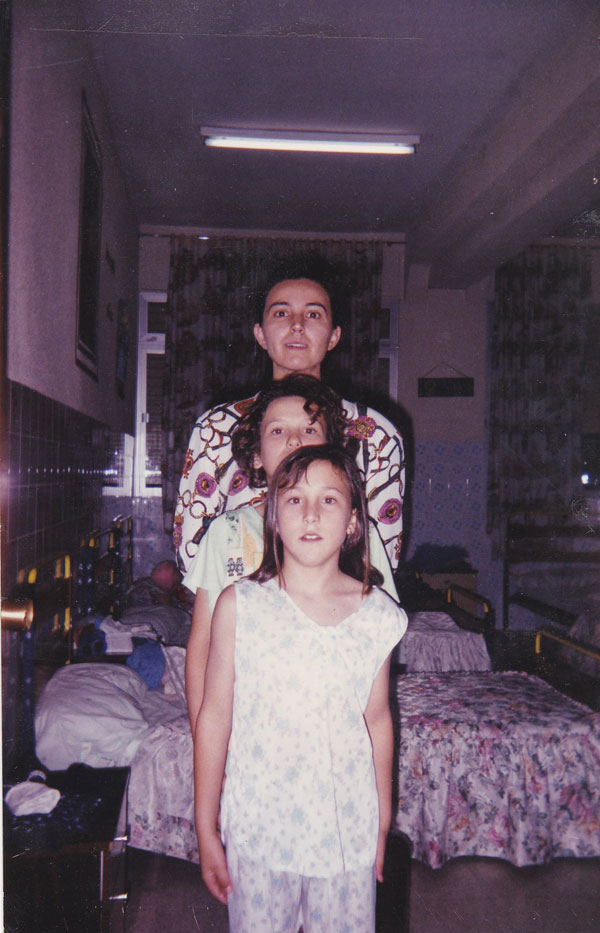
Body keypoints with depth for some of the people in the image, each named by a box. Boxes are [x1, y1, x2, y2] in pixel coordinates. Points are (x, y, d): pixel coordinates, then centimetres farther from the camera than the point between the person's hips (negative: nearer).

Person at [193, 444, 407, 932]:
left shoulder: (377, 615, -5)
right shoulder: (239, 606, -10)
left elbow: (377, 719, 5)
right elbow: (214, 717, -5)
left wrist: (383, 823, 13)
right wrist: (206, 831, -1)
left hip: (347, 831, 1)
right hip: (257, 825, -1)